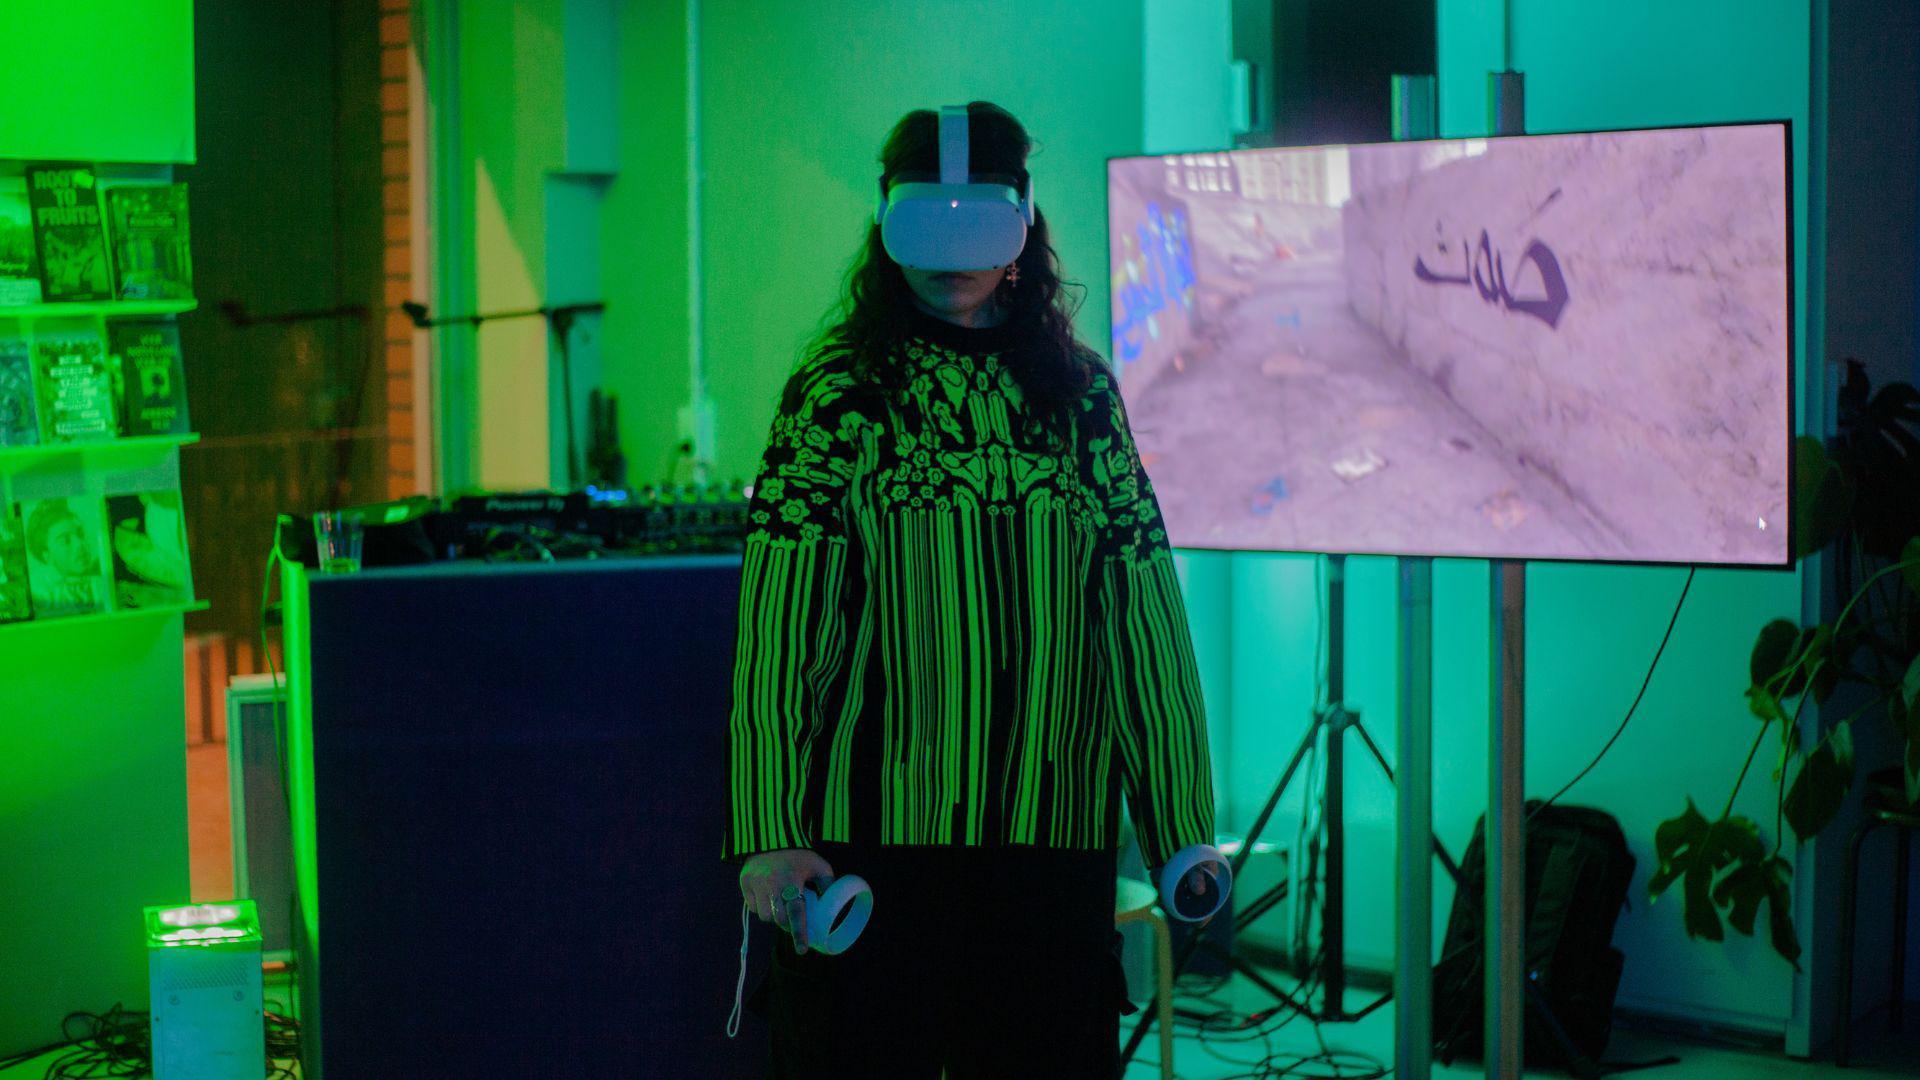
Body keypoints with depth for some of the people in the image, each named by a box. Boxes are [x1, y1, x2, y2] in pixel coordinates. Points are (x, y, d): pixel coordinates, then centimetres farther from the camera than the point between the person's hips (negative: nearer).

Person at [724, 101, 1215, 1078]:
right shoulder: (841, 389, 0)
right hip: (874, 840, -3)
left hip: (1056, 844, 3)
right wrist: (769, 837, -16)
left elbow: (1146, 611, 10)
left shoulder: (1081, 390, 10)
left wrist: (1184, 829, 7)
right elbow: (775, 625, -8)